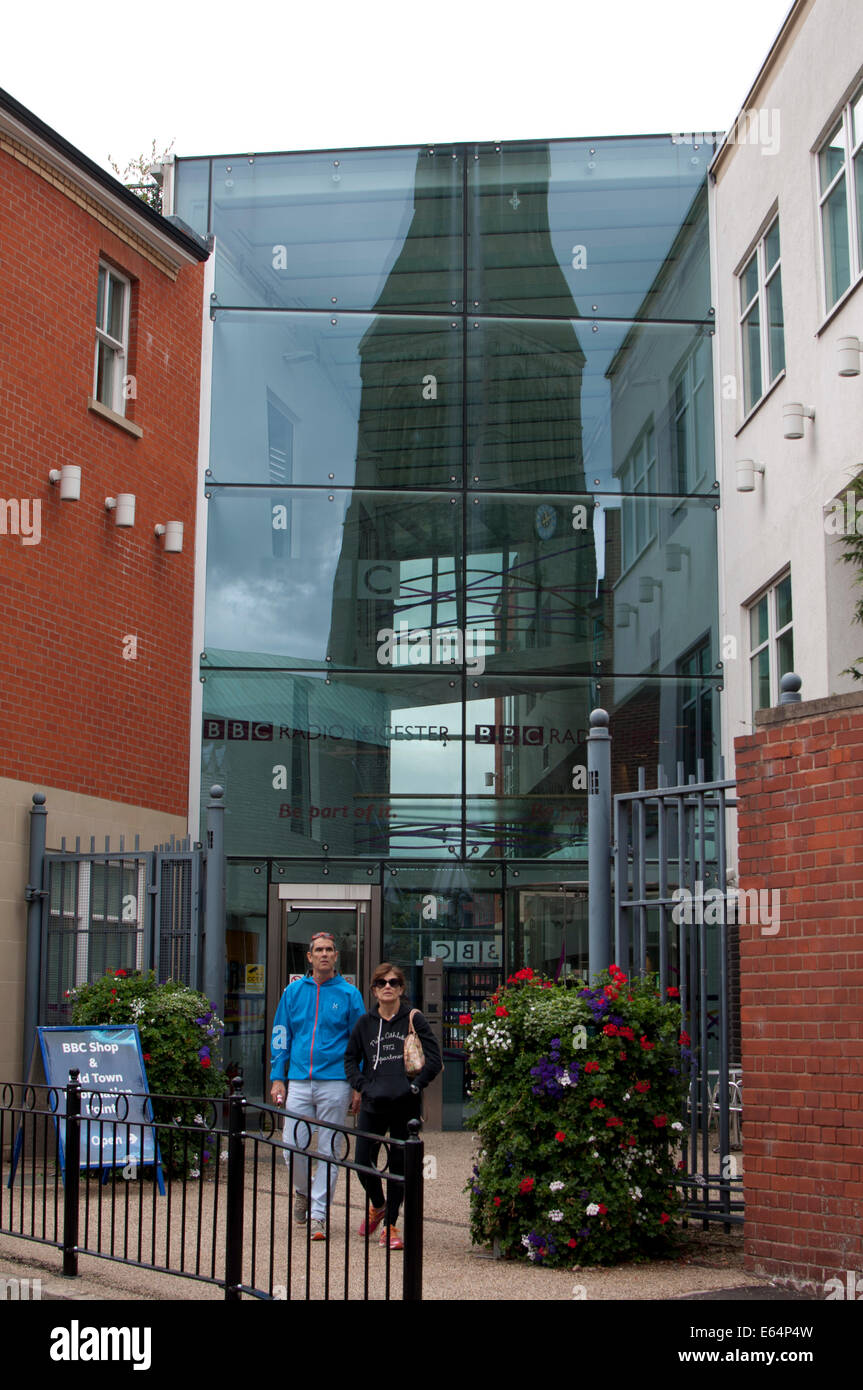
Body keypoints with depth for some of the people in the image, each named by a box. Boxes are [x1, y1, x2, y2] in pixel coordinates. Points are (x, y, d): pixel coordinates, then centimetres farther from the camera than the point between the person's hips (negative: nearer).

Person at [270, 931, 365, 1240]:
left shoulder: (349, 995, 3)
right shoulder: (293, 992, 9)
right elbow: (281, 1037, 13)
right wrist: (278, 1078, 6)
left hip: (334, 1083, -2)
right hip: (299, 1082, 2)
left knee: (328, 1151, 1)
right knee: (292, 1147, -1)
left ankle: (318, 1214, 9)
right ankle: (303, 1191, 28)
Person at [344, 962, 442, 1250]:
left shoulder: (413, 1019, 1)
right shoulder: (366, 1022, 10)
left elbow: (434, 1059, -1)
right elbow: (350, 1058, 17)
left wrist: (415, 1086, -11)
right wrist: (362, 1086, 2)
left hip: (405, 1105, -2)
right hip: (373, 1104, 2)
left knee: (399, 1164, 2)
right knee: (363, 1162, 1)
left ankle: (390, 1224, 13)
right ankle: (378, 1205, 30)